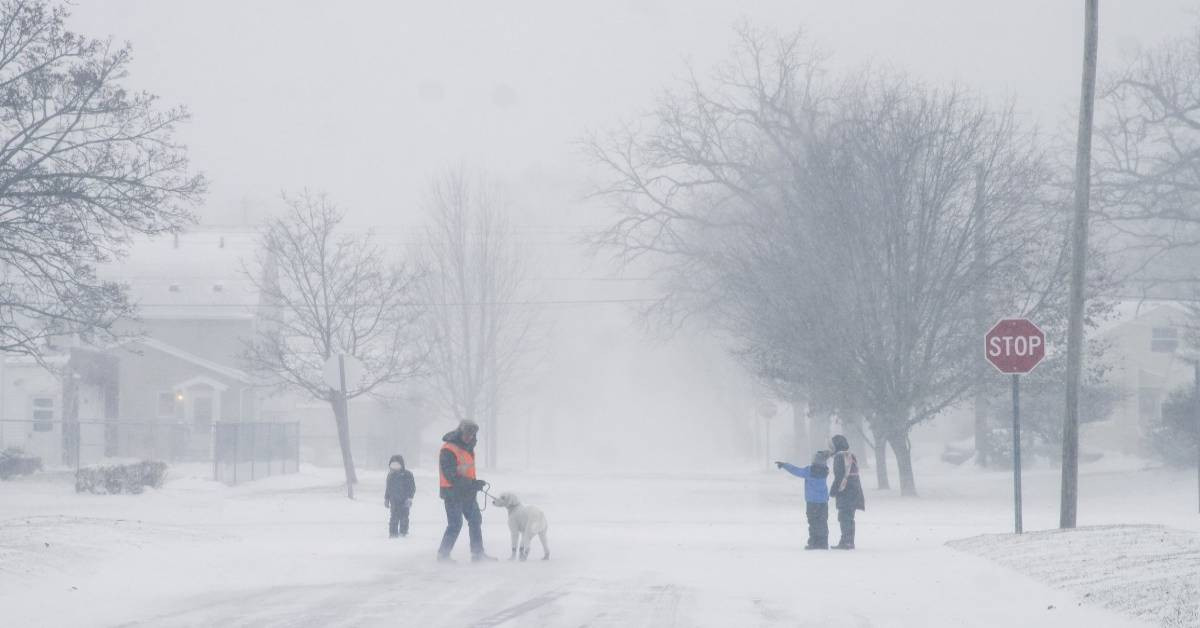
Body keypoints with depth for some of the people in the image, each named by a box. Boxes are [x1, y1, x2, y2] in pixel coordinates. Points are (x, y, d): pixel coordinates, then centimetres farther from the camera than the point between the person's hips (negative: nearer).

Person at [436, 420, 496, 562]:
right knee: (455, 524, -7)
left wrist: (474, 484, 6)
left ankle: (478, 553, 18)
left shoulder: (467, 447, 12)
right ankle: (443, 554, 3)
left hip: (467, 493, 9)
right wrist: (472, 483, -24)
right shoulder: (448, 450, -18)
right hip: (453, 493, -9)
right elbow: (451, 475, -23)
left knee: (476, 520, 11)